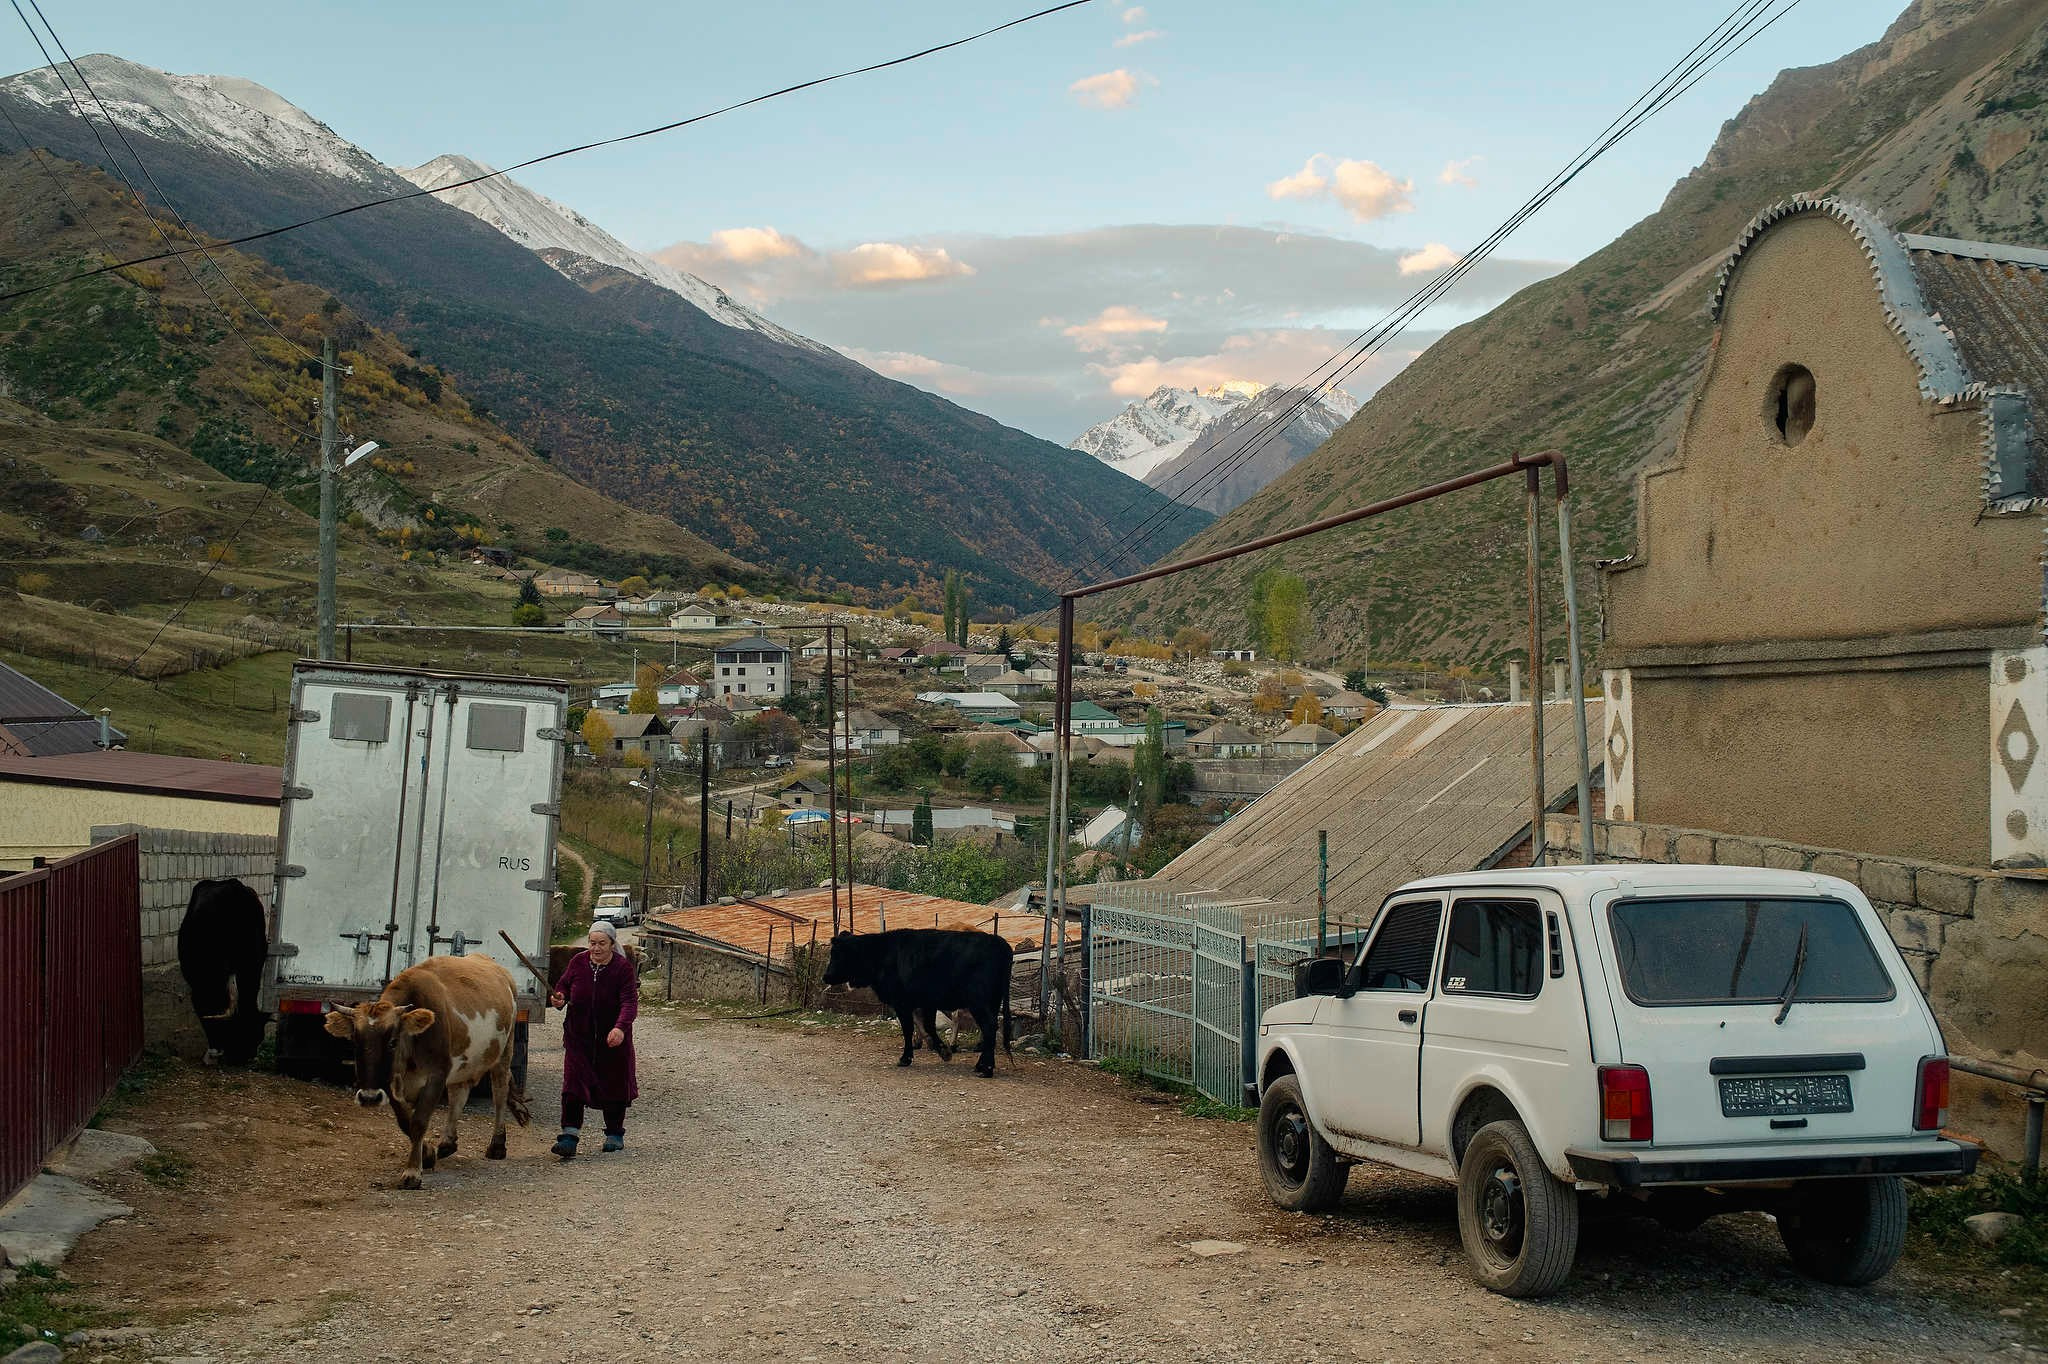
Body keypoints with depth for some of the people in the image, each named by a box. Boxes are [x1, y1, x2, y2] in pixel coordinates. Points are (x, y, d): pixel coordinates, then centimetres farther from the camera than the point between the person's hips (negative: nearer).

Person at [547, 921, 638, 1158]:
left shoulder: (623, 968, -13)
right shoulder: (578, 962, -3)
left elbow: (630, 1002, -22)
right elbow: (563, 985, 12)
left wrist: (620, 1027, -39)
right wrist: (559, 998, -13)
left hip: (612, 1039, -2)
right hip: (578, 1036, 2)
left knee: (614, 1083, 10)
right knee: (573, 1084, -8)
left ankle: (615, 1134, 27)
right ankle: (570, 1134, -8)